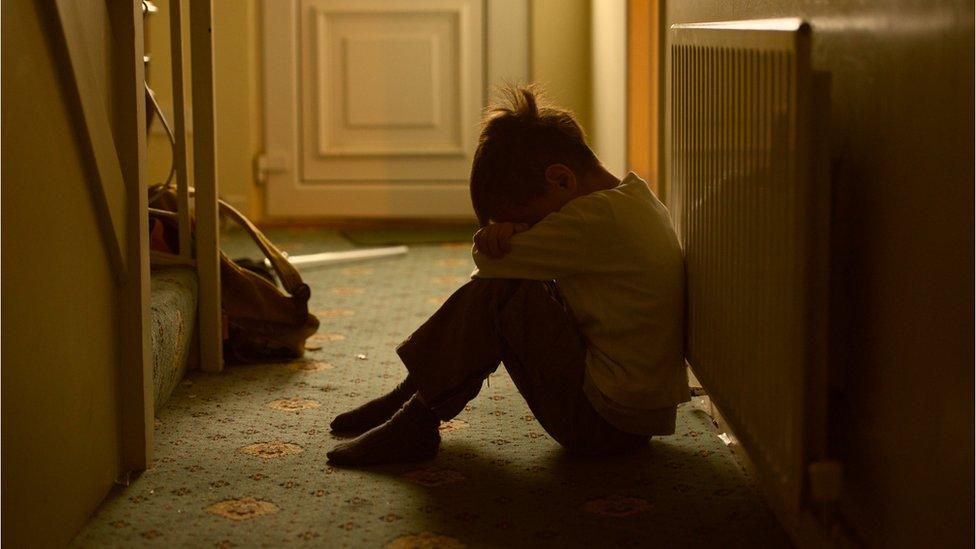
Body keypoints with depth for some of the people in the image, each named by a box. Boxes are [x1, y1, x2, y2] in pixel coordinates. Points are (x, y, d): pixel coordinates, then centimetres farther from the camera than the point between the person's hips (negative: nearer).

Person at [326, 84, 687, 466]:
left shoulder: (598, 216, -22)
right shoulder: (633, 196, 9)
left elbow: (488, 258, -15)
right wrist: (510, 228, -11)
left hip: (606, 423, -10)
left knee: (498, 289, -15)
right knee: (502, 279, 12)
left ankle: (417, 421, -5)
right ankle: (412, 396, 17)